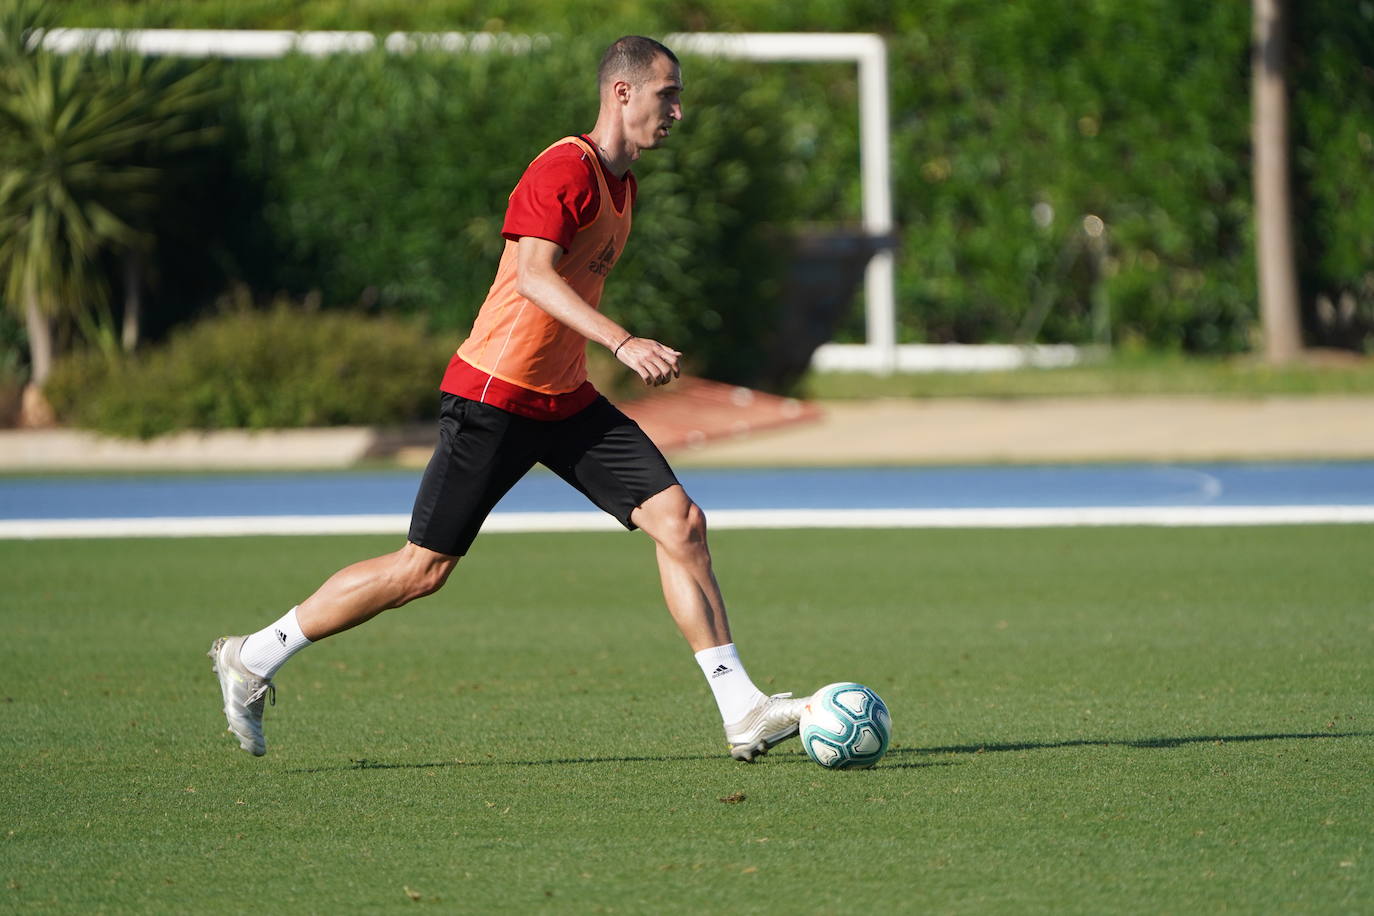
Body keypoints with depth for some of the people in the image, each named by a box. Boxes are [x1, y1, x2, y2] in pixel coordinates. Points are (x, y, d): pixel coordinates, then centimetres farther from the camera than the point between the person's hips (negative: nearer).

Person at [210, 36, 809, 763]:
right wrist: (622, 343, -38)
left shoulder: (620, 183, 15)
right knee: (425, 567, -4)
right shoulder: (564, 170, -15)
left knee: (680, 521, -6)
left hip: (565, 401, 9)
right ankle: (252, 660, 11)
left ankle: (742, 714, -7)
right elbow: (533, 274, -28)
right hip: (494, 396, -9)